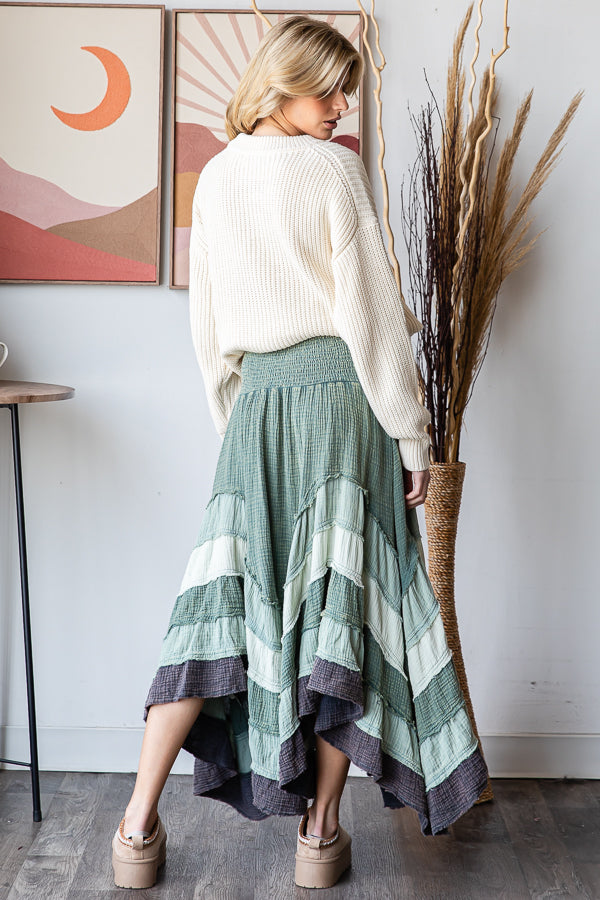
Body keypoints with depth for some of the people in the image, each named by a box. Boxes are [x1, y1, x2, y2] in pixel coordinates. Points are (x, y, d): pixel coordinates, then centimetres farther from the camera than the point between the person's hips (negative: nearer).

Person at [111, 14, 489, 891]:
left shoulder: (214, 179, 11)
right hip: (339, 396, -4)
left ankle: (139, 828, 11)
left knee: (221, 601, 7)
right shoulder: (334, 168, -5)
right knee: (341, 603, 4)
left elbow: (208, 327, 14)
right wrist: (411, 433, -3)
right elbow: (374, 313, -8)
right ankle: (321, 833, 15)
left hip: (257, 400, 4)